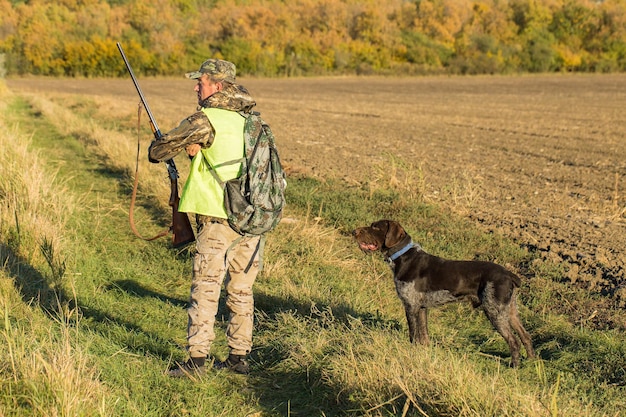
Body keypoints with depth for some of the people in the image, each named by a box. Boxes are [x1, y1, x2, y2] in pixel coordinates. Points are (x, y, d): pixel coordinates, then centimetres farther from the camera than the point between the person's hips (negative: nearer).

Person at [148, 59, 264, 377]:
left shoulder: (206, 119, -9)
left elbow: (158, 151, -7)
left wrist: (155, 151, 20)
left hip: (218, 219, -7)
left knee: (205, 288, -2)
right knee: (241, 289, 13)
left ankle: (198, 359, -3)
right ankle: (239, 357, 18)